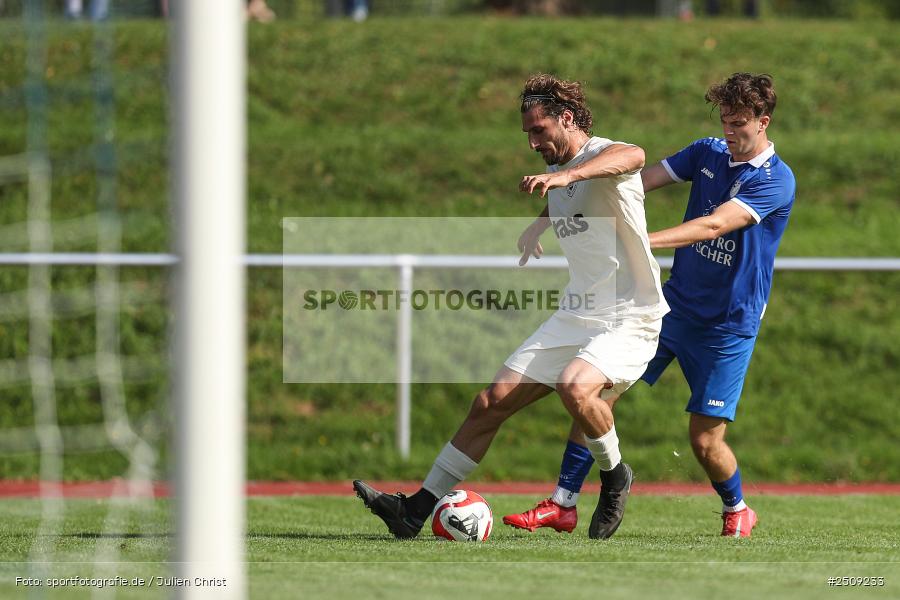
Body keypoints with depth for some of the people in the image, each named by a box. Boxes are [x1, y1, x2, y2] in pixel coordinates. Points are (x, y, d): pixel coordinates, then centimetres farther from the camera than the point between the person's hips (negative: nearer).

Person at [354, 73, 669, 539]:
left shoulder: (601, 156, -15)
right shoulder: (557, 173, 13)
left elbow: (632, 156, -42)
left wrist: (564, 175, -54)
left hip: (628, 321, -8)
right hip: (573, 319, 8)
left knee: (575, 387, -35)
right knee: (492, 402, 1)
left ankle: (614, 475, -6)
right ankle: (415, 510, 6)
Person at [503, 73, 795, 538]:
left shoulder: (775, 181, -16)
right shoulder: (708, 153, 4)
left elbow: (713, 225, -28)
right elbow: (638, 180, -2)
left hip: (728, 324, -5)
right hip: (673, 303, 5)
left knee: (704, 439, -5)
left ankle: (736, 510, 26)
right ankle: (563, 505, -1)